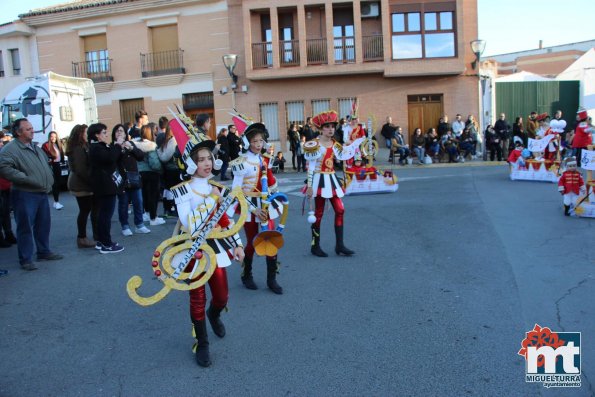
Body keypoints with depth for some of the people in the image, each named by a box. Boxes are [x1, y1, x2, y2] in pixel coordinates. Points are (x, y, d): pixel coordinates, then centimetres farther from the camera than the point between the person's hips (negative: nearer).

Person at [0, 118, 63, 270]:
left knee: (44, 224, 15)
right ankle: (26, 259, 7)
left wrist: (49, 180, 15)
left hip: (42, 193, 8)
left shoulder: (36, 148, 15)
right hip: (25, 195, -8)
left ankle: (44, 251, 29)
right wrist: (26, 179, -25)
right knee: (25, 227, -2)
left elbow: (46, 164, 28)